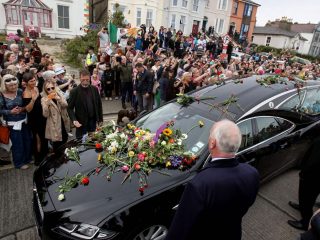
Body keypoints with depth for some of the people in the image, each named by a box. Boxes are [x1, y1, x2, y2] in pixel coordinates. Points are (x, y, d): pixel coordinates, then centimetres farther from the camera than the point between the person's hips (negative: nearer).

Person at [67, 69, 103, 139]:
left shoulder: (94, 89, 3)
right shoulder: (74, 91, -7)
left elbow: (99, 105, 10)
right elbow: (70, 108, -4)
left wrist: (100, 120, 8)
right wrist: (74, 120, -20)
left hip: (93, 121, 3)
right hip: (81, 123, -3)